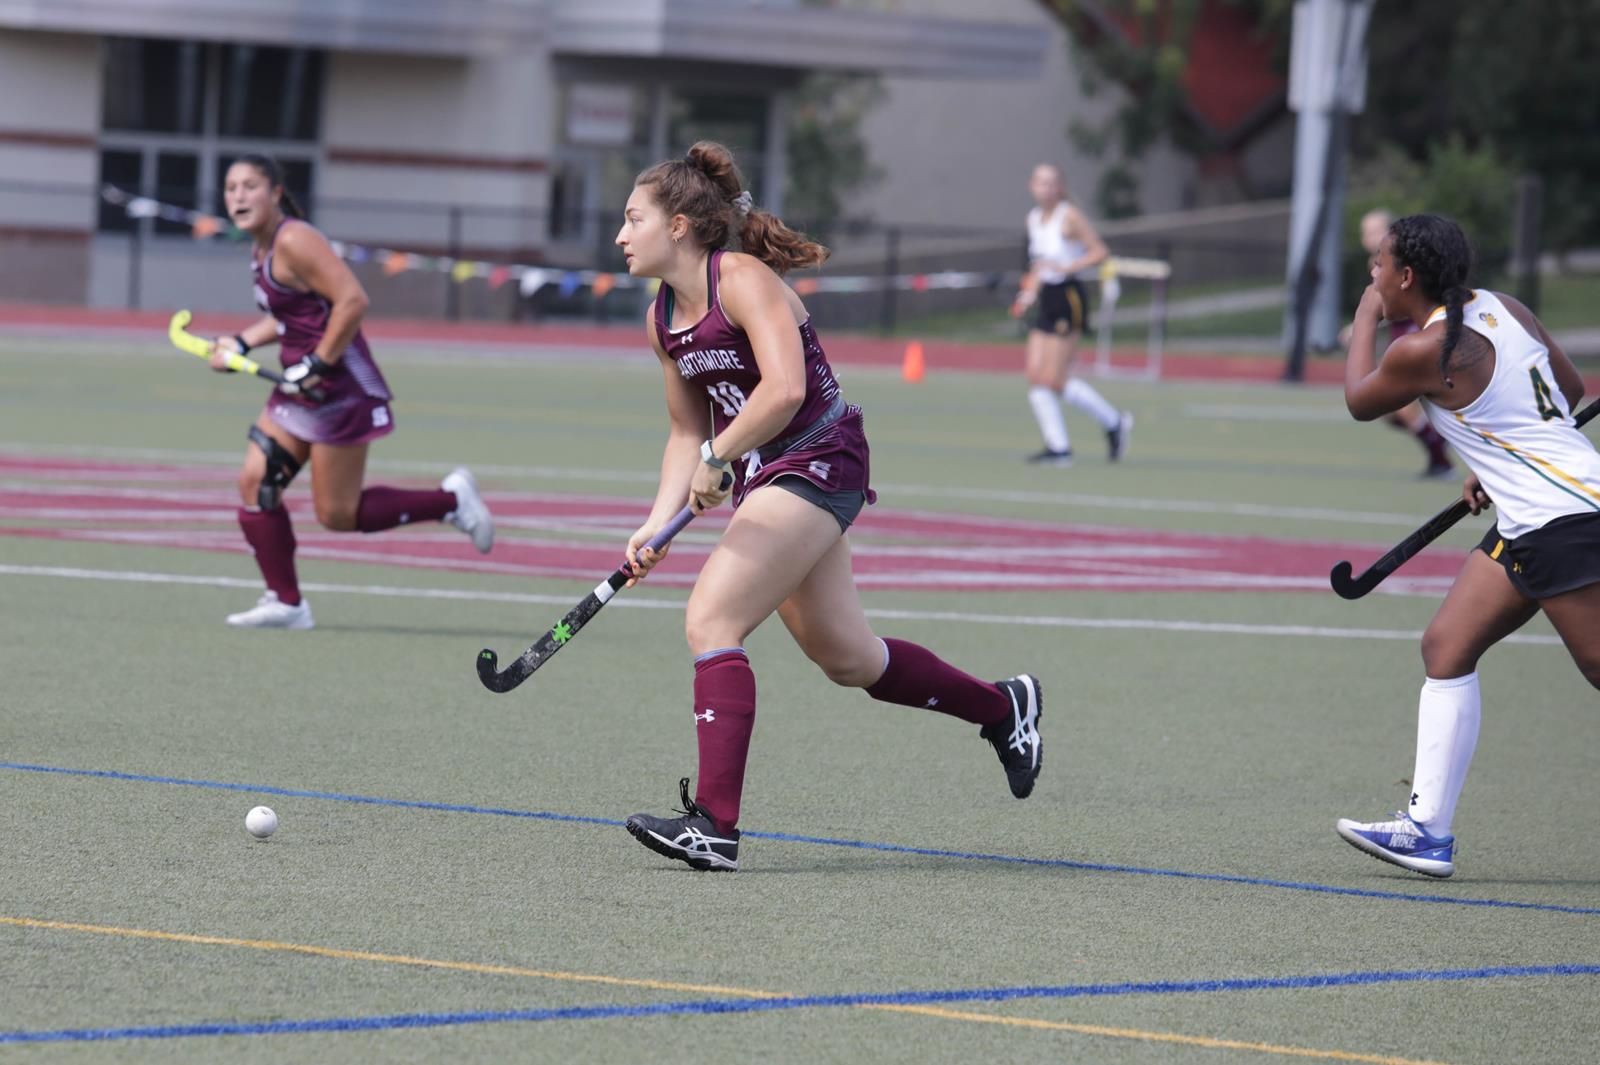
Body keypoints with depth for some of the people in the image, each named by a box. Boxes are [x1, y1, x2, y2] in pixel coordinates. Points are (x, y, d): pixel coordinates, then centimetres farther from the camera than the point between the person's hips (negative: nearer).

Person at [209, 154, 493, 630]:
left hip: (341, 391, -10)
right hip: (301, 392, 10)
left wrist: (317, 366, -22)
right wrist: (242, 342, 10)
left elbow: (352, 300, -24)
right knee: (255, 484, 1)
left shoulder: (293, 241, -18)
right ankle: (285, 603, 8)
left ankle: (451, 500, 12)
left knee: (337, 514, -3)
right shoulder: (263, 247, 11)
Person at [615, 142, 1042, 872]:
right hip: (764, 482, 9)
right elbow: (688, 431, 17)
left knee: (710, 620, -20)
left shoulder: (743, 280, -16)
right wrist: (658, 523, 5)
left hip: (818, 464, -9)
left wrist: (717, 459, -22)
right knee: (849, 660, 15)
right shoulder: (662, 320, 8)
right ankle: (1003, 708, 37)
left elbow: (784, 389, -29)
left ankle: (715, 824, -23)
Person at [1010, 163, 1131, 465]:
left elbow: (1099, 252, -11)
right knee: (1035, 376, -1)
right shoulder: (1033, 218, 13)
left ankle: (1114, 422, 5)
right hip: (1045, 303, 8)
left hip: (1068, 300, -8)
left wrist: (1066, 268, -22)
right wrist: (1030, 292, 12)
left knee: (1054, 380, -10)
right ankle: (1058, 448, 5)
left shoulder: (1069, 216, -9)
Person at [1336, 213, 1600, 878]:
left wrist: (1365, 320, 20)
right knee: (1446, 647, 9)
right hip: (1528, 524, 10)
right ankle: (1428, 829, 9)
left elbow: (1359, 400, 6)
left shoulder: (1422, 351, -14)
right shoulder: (1502, 308, 10)